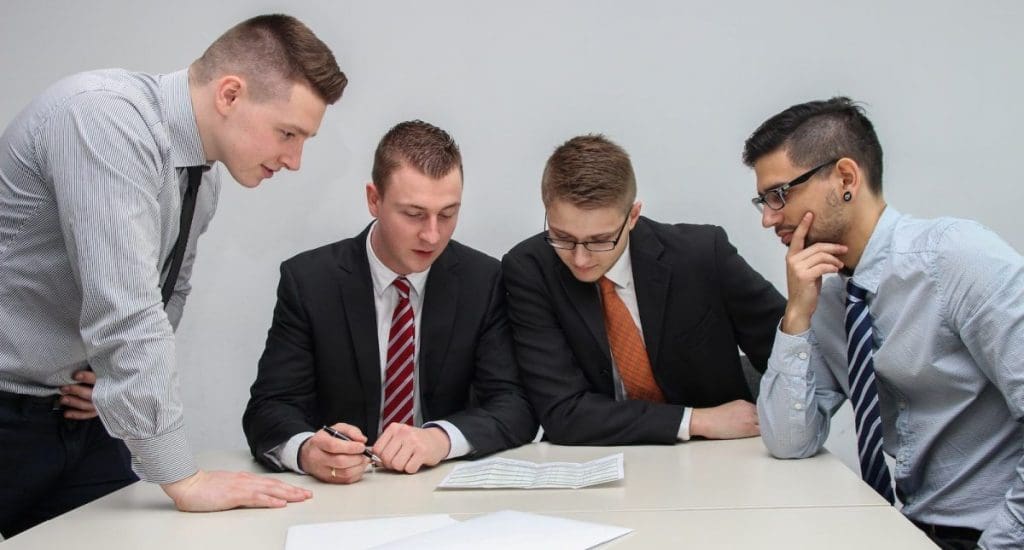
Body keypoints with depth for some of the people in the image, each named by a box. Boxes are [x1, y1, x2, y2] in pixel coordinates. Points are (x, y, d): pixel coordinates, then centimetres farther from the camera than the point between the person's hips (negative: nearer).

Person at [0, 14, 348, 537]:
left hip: (76, 412, 7)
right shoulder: (105, 116, -26)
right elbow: (124, 310, -31)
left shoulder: (203, 172, 2)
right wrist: (184, 478, -28)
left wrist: (122, 374, -3)